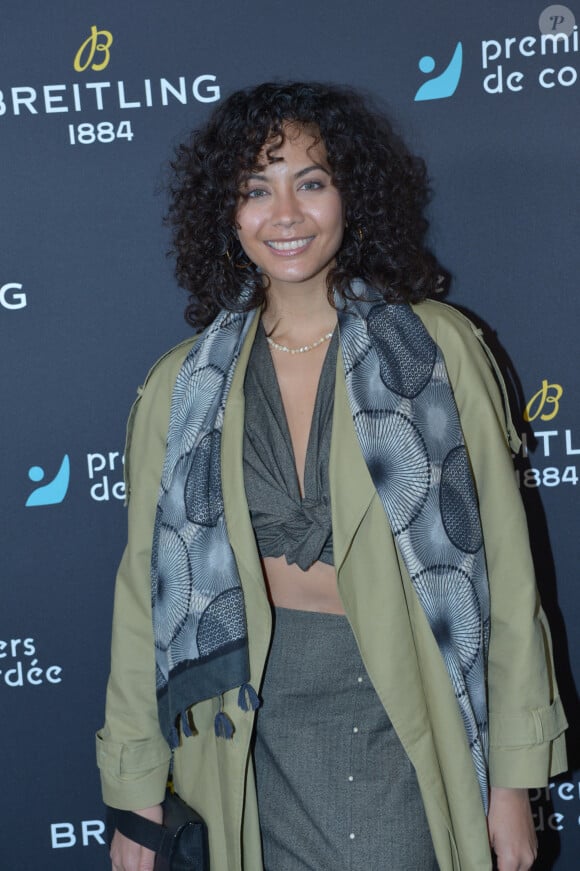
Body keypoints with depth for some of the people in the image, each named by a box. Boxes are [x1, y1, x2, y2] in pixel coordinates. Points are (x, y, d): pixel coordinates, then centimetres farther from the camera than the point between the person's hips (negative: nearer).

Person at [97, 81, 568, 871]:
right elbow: (146, 591, 3)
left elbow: (505, 569, -5)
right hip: (255, 726, 2)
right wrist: (134, 791, 3)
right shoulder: (184, 385, 0)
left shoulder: (439, 348, -6)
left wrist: (515, 777, -4)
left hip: (407, 723, -1)